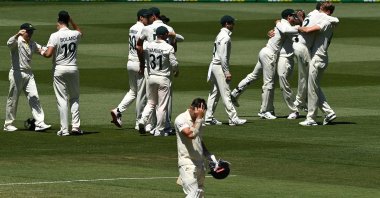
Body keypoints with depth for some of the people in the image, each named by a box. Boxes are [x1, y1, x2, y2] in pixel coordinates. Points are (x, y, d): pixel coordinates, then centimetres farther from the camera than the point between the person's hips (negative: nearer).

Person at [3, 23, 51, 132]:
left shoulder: (32, 44, 14)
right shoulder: (17, 41, -8)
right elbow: (10, 43, -29)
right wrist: (17, 35, -48)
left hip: (29, 74, 6)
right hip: (17, 73, -6)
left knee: (34, 98, -4)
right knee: (13, 99, 2)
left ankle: (39, 123, -7)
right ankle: (8, 124, 12)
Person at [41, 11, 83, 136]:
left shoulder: (55, 36, -11)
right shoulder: (75, 34, 1)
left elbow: (49, 54, -17)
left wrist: (42, 53, 4)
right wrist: (71, 21, 22)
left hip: (59, 70, -3)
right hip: (73, 69, 3)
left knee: (62, 100, 0)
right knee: (74, 98, 15)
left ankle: (64, 129, -1)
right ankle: (76, 126, 4)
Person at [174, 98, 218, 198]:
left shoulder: (197, 121, 12)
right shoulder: (181, 119, -12)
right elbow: (191, 134, -28)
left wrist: (210, 156, 13)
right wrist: (199, 118, -21)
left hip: (200, 163, 8)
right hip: (187, 163, -8)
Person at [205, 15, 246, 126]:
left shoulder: (220, 35, 15)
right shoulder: (225, 37, -16)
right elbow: (223, 56, -20)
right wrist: (227, 72, -19)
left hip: (214, 66, 10)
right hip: (220, 66, -10)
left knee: (214, 93, 12)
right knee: (225, 93, -9)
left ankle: (209, 118, 14)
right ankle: (233, 118, -9)